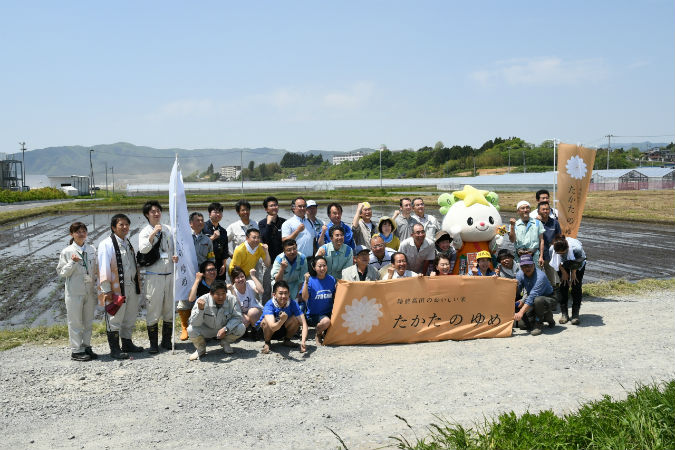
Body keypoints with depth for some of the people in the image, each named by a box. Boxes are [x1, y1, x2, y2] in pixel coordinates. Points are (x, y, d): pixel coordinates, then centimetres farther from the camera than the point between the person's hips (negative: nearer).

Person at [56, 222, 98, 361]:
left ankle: (86, 347, 23)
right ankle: (76, 351, 9)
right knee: (75, 322, 2)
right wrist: (72, 262, -19)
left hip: (90, 291, 4)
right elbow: (61, 272, -6)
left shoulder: (92, 250, 5)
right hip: (74, 292, -4)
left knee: (88, 321, 12)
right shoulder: (67, 252, -5)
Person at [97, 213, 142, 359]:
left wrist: (138, 284, 19)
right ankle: (114, 349, 9)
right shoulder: (106, 244, -10)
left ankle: (127, 344, 30)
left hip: (131, 287, 8)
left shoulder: (128, 244, 14)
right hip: (116, 288, -8)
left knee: (130, 317, 16)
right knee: (115, 319, -1)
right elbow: (104, 268, -14)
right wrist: (106, 290, -18)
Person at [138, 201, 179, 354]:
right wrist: (154, 233, -24)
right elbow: (143, 249, -18)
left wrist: (176, 256, 0)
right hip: (153, 276, -4)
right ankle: (153, 343, 7)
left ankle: (166, 340, 20)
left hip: (169, 274, 4)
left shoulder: (168, 230, 12)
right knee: (153, 309, -3)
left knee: (169, 309, 9)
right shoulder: (145, 232, -1)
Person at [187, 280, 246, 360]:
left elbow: (237, 317, -19)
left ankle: (225, 343, 10)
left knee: (241, 328, -24)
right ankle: (200, 349, 5)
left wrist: (226, 329, -34)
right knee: (191, 330, -29)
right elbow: (194, 323, -29)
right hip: (207, 329, -1)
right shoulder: (202, 301, -27)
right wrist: (200, 309, -47)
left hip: (225, 329, 1)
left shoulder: (232, 299, -24)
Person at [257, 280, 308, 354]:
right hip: (268, 331, -3)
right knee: (266, 321, -35)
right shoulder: (269, 305, -33)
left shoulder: (293, 303, -24)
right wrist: (281, 321, -69)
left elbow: (304, 323, -29)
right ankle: (267, 343, -6)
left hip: (282, 329, 3)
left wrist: (303, 342, -44)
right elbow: (273, 327, -47)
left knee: (295, 319, -26)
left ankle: (287, 340, 2)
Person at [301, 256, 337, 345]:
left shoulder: (331, 280, 5)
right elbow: (304, 298, -17)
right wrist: (306, 282, -22)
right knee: (326, 321, -33)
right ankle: (318, 335, 3)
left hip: (328, 313, 4)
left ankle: (326, 333, 11)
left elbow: (335, 297, 12)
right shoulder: (311, 280, -7)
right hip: (314, 314, -4)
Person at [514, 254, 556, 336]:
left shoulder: (540, 276, -28)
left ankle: (538, 324, -15)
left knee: (538, 300, -39)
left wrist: (521, 312, -44)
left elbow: (532, 297, -37)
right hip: (532, 302, 7)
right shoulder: (520, 275, -7)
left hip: (548, 299, -7)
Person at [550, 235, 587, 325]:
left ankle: (575, 314, -8)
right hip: (563, 265, 2)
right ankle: (564, 313, 0)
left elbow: (578, 261, -18)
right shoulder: (552, 249, -34)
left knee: (576, 286, -11)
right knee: (563, 286, -8)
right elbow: (558, 263, -12)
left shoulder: (576, 248, -41)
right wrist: (564, 273, -6)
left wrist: (573, 273, -9)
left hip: (577, 266, -2)